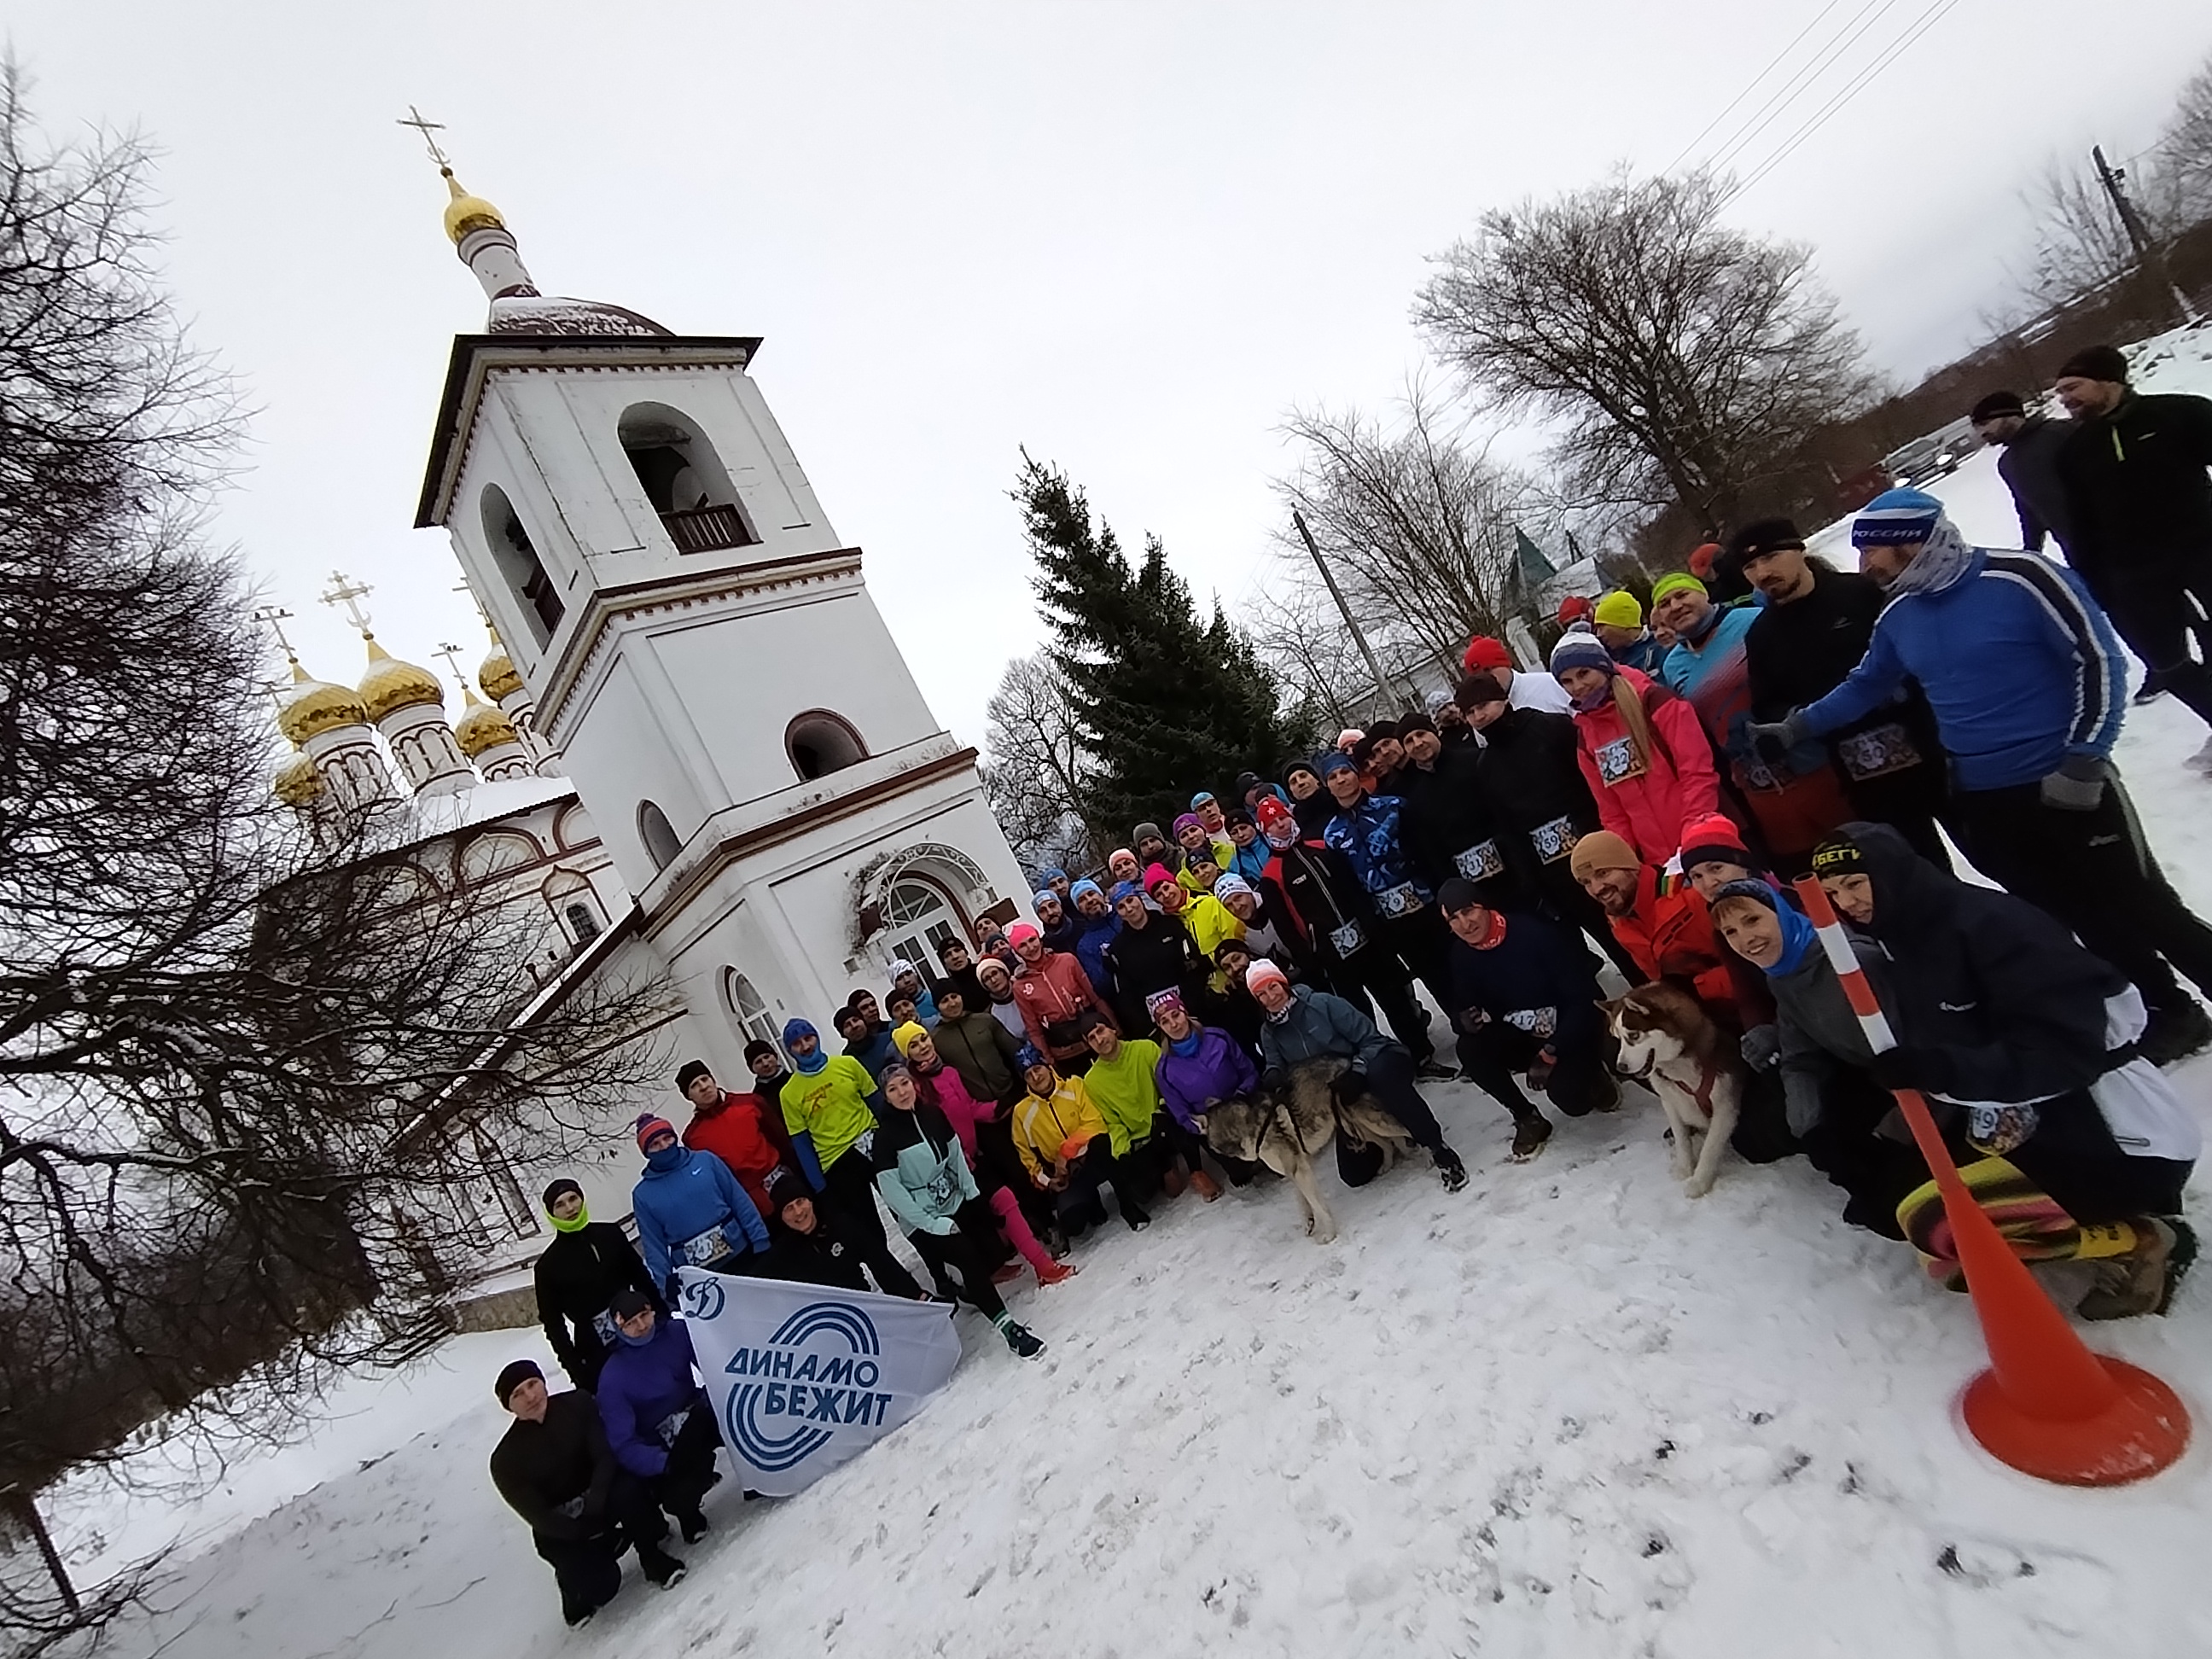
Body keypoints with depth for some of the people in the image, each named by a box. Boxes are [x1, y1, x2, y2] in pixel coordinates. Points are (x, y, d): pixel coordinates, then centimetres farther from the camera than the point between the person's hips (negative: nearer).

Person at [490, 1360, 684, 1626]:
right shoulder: (506, 1461, -13)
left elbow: (606, 1454, -14)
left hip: (601, 1501, 1)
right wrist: (601, 1533, -21)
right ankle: (575, 1585, 13)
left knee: (628, 1491, -33)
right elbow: (540, 1518, -14)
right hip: (562, 1531, -1)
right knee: (600, 1583, -24)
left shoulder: (578, 1404, -10)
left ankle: (653, 1558, -8)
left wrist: (594, 1501, -34)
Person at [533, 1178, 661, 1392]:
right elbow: (552, 1322, -2)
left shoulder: (610, 1233, 2)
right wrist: (574, 1366, -7)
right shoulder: (548, 1265, -5)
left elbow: (640, 1276, 10)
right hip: (597, 1355, -3)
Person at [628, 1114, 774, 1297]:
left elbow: (740, 1202, 1)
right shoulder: (643, 1194, 0)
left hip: (741, 1254, 0)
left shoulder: (706, 1160, -1)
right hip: (698, 1276, 0)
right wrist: (665, 1283, -5)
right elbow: (653, 1246, 2)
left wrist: (760, 1240, -3)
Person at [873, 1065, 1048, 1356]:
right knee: (969, 1256, -19)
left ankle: (971, 1289, 35)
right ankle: (1006, 1325, -13)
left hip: (957, 1203, 6)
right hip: (922, 1220, -6)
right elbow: (891, 1190, -18)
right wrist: (932, 1223, -18)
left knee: (992, 1247, 4)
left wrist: (972, 1192, -1)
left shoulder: (933, 1115, 1)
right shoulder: (885, 1136, -16)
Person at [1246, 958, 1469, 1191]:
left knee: (1380, 1075, -43)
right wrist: (1273, 1075, -24)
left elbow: (1369, 1038, -13)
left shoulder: (1321, 1003, -12)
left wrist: (1358, 1073, -28)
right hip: (1343, 1095, 5)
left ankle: (1437, 1147, -31)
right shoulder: (1269, 1033, 3)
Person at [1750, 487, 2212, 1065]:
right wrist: (1796, 727, 12)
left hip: (2066, 788, -5)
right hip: (1982, 804, 5)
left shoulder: (2017, 578, -16)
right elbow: (1866, 687, 18)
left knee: (2143, 907, 5)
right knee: (2083, 919, 16)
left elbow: (2097, 658, -13)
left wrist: (2082, 760, -15)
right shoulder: (1897, 617, 2)